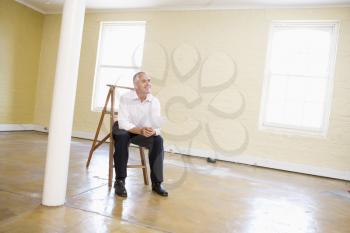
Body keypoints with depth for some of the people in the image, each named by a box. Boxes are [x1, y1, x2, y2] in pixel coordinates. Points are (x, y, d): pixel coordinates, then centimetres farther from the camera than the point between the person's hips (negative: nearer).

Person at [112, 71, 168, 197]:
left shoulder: (155, 101, -13)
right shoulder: (126, 98, -21)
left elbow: (157, 127, -19)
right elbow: (123, 123, -29)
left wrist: (153, 131, -43)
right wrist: (140, 130, -45)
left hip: (144, 131, 3)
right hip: (124, 128, -2)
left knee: (158, 140, -25)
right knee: (122, 137, -36)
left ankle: (156, 183, -17)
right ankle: (120, 181, -25)